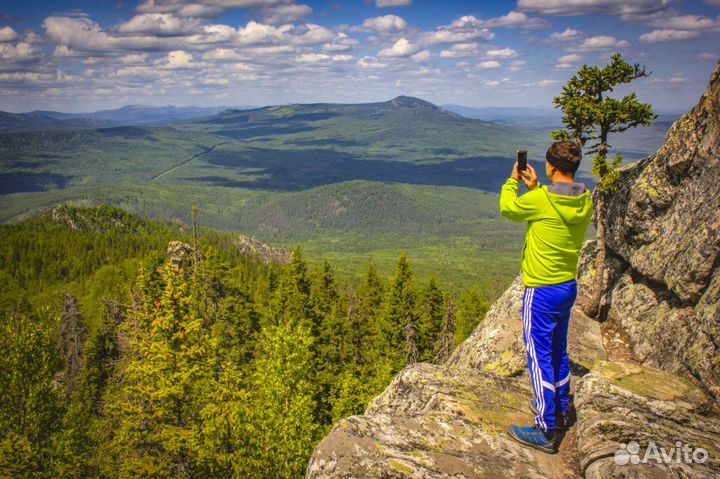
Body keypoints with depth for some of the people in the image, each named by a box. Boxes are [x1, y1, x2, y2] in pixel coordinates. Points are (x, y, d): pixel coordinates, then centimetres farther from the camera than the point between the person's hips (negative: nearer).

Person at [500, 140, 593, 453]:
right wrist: (536, 188, 15)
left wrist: (513, 181, 12)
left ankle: (546, 431, 9)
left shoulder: (540, 200, -23)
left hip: (542, 291, -8)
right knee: (559, 351, 22)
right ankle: (559, 410, 39)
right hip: (569, 286, 8)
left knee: (540, 357, 1)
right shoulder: (586, 201, -2)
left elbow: (508, 208, -3)